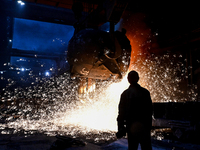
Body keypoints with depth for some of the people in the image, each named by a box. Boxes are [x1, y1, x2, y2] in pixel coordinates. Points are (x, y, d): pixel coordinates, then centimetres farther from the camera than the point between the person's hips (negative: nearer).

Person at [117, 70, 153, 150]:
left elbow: (122, 113, -8)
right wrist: (149, 125, 14)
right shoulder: (145, 92, -1)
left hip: (132, 127, -1)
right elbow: (150, 110, 4)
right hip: (145, 126, 1)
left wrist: (120, 128, -2)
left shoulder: (125, 94, -7)